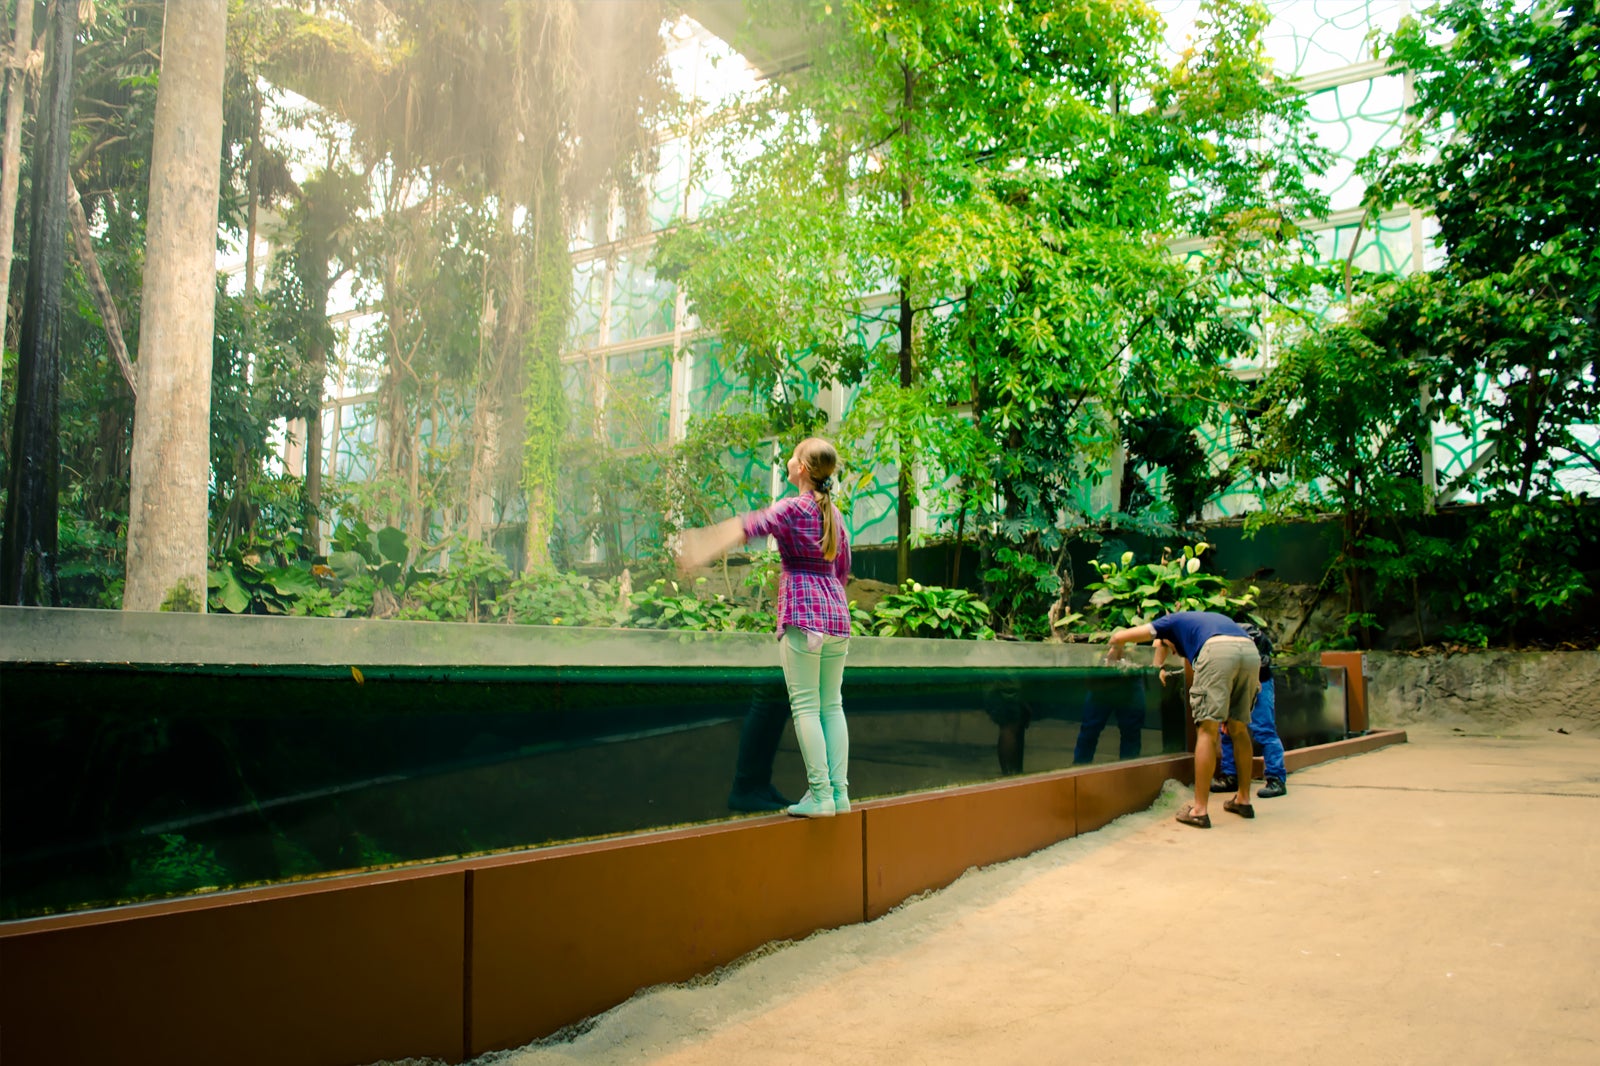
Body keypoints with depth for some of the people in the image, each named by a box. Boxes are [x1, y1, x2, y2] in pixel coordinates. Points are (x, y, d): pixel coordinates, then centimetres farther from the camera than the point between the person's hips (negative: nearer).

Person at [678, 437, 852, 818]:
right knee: (832, 705, 10)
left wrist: (702, 547, -29)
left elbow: (748, 527, -21)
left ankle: (820, 795, -4)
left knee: (805, 706, -3)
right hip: (836, 614, 7)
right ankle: (840, 792, 10)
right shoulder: (835, 514, 14)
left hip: (802, 615, -7)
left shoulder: (791, 508, -7)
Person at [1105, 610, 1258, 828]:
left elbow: (1119, 636, 26)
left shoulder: (1173, 621, 30)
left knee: (1207, 729, -2)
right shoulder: (1214, 618, 43)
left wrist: (1115, 649, 48)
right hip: (1251, 652, 5)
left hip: (1218, 651, -5)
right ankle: (1244, 800, 27)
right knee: (1239, 728, 18)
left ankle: (1199, 810, -2)